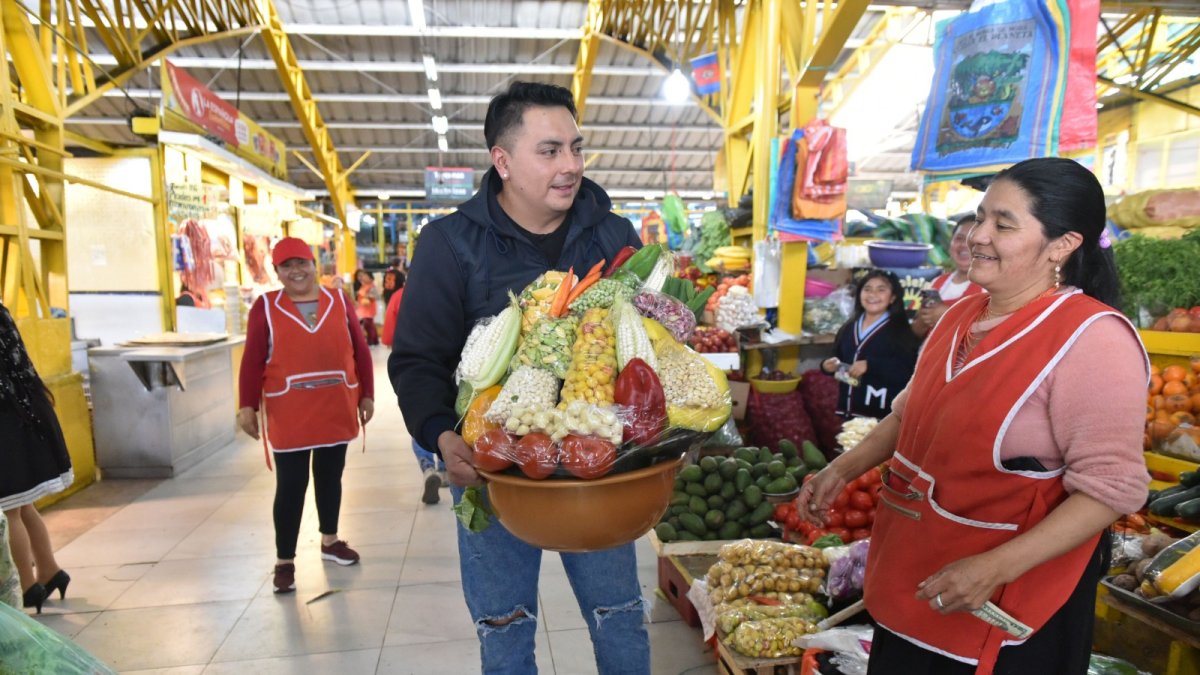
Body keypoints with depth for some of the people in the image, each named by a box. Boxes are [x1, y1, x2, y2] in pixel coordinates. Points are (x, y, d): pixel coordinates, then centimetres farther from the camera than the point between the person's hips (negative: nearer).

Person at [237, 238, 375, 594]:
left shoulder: (338, 301, 4)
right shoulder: (265, 306, -1)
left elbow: (360, 351, 7)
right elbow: (252, 360, -3)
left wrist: (367, 395, 6)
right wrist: (248, 406, -7)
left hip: (336, 411, 3)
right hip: (289, 417, -2)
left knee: (330, 477, 15)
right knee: (290, 486, 3)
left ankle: (330, 541, 34)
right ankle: (284, 561, 17)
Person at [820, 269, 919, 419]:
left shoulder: (900, 331, -3)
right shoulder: (848, 328, 16)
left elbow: (908, 371, -15)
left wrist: (870, 366, -21)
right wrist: (828, 366, 2)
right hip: (848, 410, 6)